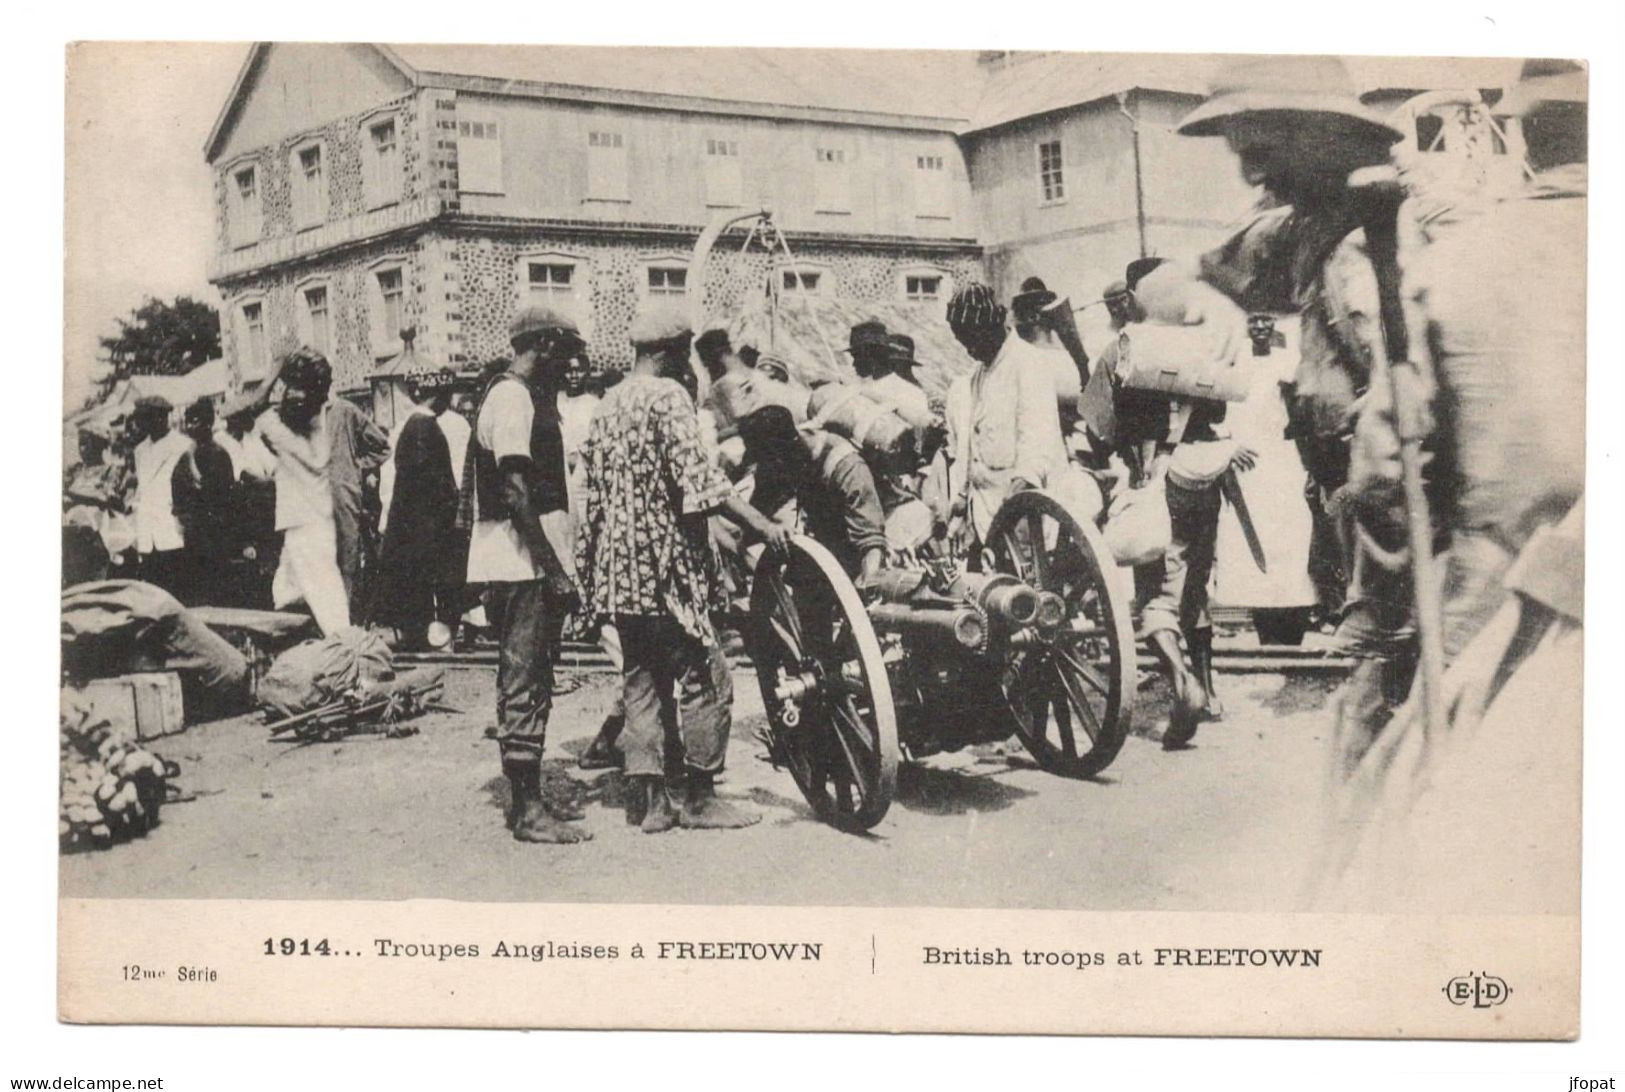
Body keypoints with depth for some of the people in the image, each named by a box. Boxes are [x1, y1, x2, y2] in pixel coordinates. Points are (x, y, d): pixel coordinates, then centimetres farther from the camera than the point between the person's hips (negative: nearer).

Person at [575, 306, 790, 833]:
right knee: (704, 676, 0)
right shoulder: (667, 395, -10)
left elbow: (595, 487, 18)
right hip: (665, 562, -9)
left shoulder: (610, 403, 15)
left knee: (642, 679, 10)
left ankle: (648, 799, 10)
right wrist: (759, 523, -19)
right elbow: (696, 477, -19)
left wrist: (591, 565, 23)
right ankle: (698, 796, 5)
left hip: (619, 564, 9)